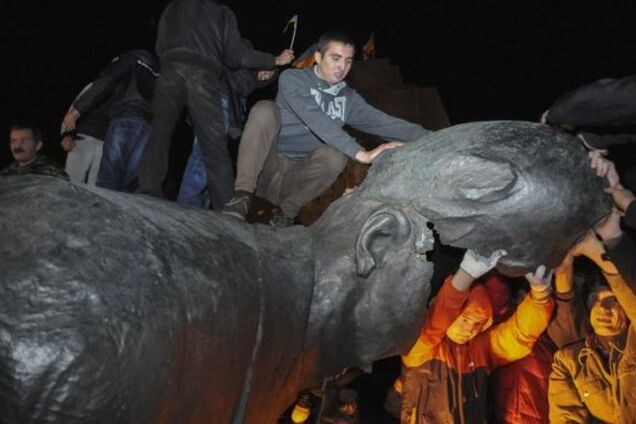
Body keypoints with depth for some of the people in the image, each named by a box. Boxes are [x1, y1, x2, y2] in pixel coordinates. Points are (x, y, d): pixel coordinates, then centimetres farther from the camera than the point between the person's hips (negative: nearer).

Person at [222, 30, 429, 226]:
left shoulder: (348, 98, 9)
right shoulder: (292, 79, -7)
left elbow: (385, 123, -2)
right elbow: (316, 120, -23)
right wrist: (361, 154, -33)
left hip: (295, 181, 3)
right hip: (266, 168, -3)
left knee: (334, 156, -27)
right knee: (265, 110, -25)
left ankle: (287, 213, -10)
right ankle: (243, 195, -27)